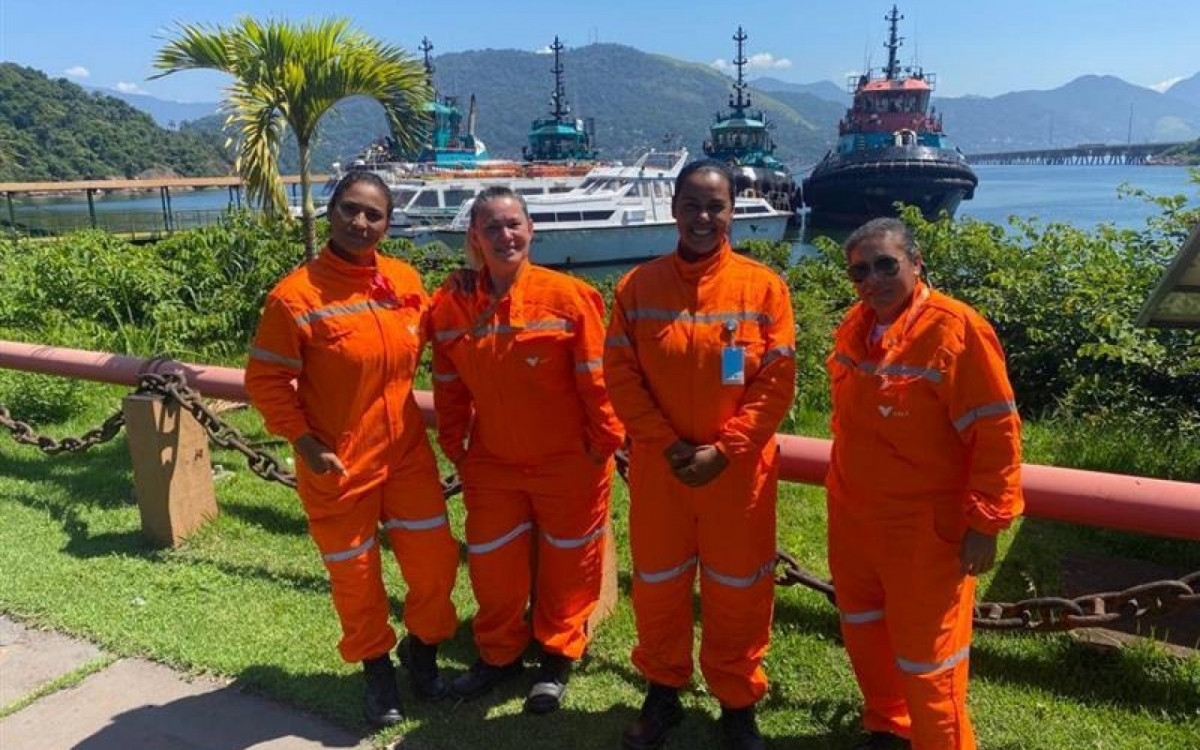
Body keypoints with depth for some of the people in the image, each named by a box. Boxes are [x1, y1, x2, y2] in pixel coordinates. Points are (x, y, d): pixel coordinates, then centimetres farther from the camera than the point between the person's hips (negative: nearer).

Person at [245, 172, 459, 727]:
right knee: (355, 574, 12)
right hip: (337, 466, -4)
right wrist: (306, 444, -15)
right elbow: (265, 379, -10)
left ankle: (421, 647, 37)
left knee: (435, 559, 9)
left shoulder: (405, 280, 0)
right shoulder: (296, 295, -15)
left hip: (407, 453, 4)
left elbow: (427, 338, 18)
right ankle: (376, 667, 36)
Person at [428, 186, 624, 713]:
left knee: (566, 564, 13)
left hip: (568, 463, -2)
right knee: (492, 565, 14)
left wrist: (604, 440, -7)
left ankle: (558, 656, 36)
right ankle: (499, 653, 39)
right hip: (491, 465, 3)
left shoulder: (569, 296, -15)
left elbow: (596, 378, -10)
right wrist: (454, 447, 6)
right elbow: (448, 386, 4)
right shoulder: (450, 303, -5)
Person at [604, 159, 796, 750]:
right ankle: (662, 690, 37)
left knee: (737, 590, 10)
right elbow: (620, 376, -4)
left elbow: (777, 382, -7)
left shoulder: (763, 287, -4)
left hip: (738, 468, -1)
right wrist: (667, 444, -12)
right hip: (658, 465, 1)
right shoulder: (637, 286, -1)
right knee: (657, 583, 14)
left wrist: (723, 449, -13)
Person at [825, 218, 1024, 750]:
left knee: (926, 656, 4)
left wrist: (984, 523, -16)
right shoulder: (855, 325, 2)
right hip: (850, 515, 7)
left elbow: (996, 434, -17)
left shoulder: (957, 330, -19)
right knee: (863, 629, 22)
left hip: (924, 526, -7)